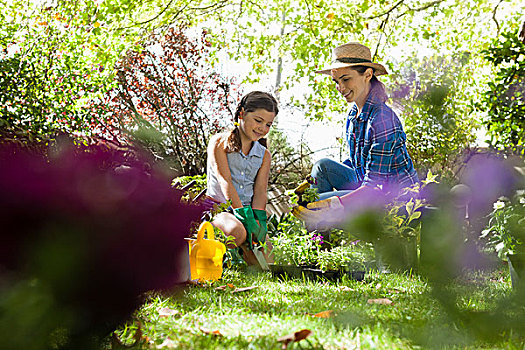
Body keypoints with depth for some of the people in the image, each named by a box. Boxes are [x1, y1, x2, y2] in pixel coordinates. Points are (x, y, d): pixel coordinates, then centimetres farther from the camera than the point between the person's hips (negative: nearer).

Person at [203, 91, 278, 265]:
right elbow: (225, 181, -11)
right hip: (217, 207, -3)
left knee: (265, 261, -23)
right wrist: (244, 215, -22)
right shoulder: (220, 142, 1)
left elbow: (260, 191, 4)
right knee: (237, 231, -38)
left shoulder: (264, 155, 16)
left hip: (249, 210, 3)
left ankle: (242, 246, 7)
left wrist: (258, 219, -17)